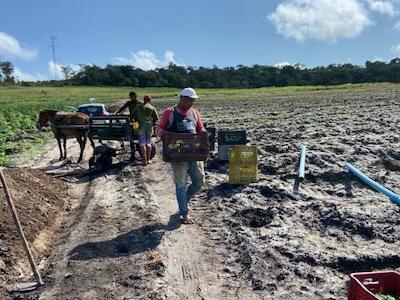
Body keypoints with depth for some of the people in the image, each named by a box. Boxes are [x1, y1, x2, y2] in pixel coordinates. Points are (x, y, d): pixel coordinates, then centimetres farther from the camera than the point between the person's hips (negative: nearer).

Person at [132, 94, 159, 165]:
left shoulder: (138, 106, 8)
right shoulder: (152, 108, 5)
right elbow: (156, 118, 1)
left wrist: (136, 121, 27)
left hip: (141, 125, -1)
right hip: (149, 126, 1)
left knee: (142, 143, 0)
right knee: (148, 143, 12)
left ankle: (145, 160, -4)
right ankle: (148, 159, 15)